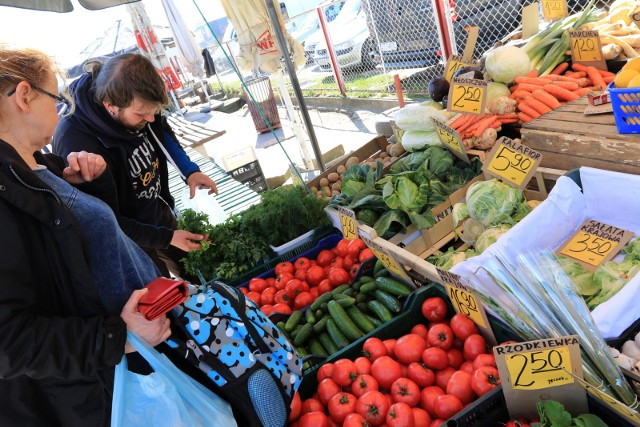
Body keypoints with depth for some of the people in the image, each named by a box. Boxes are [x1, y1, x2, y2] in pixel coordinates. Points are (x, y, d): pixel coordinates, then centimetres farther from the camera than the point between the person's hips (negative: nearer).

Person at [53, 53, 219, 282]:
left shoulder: (136, 102, -18)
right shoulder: (77, 143, -35)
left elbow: (161, 132, 8)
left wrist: (189, 170, -4)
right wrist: (165, 237, -23)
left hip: (161, 213, 6)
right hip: (131, 241, -6)